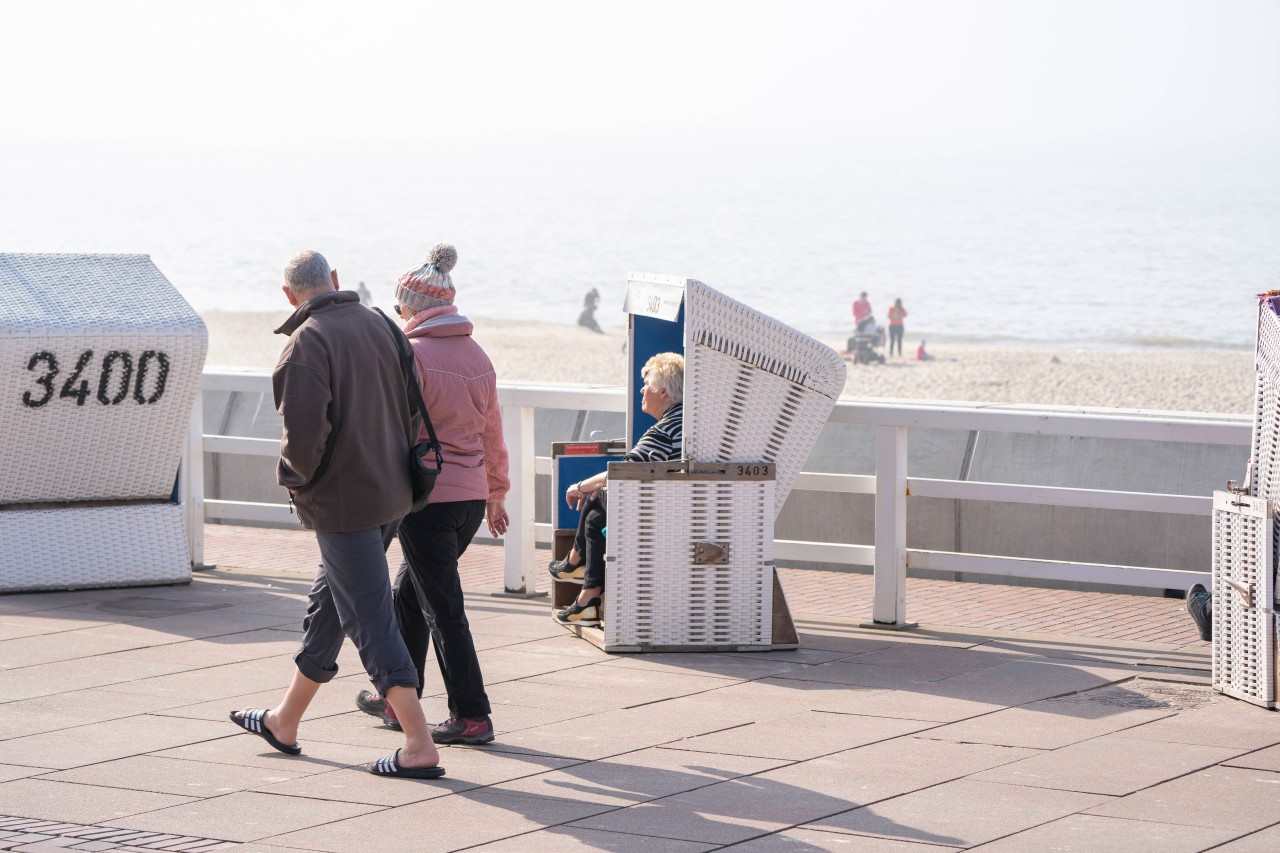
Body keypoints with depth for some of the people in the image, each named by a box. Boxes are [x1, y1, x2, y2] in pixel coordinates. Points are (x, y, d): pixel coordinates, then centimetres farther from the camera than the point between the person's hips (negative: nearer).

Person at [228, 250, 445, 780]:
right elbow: (408, 408, 10)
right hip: (391, 493, 8)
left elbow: (304, 427, -25)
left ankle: (419, 745, -11)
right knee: (328, 601, 21)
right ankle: (285, 722, 35)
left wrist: (297, 477, -7)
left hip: (341, 499, -8)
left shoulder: (308, 343, -17)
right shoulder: (378, 326, 5)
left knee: (369, 616, -5)